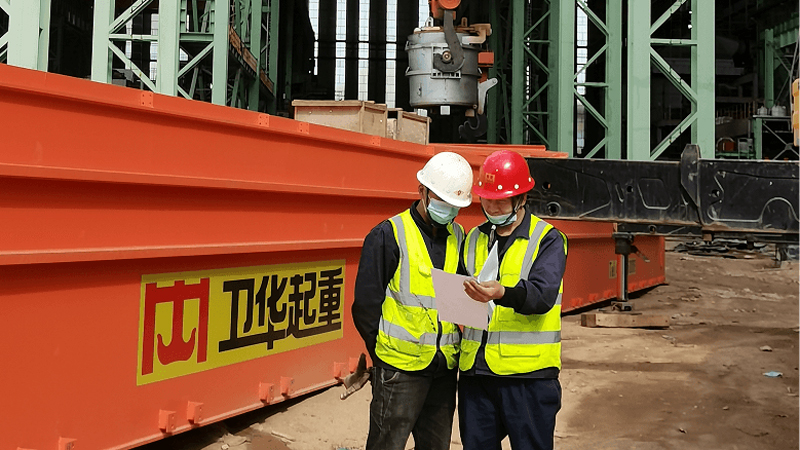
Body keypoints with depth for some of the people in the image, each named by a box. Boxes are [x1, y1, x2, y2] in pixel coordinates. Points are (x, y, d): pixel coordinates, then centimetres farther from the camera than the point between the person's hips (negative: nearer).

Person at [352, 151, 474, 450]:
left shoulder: (458, 237, 9)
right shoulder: (389, 235, -8)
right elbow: (366, 303, -7)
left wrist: (455, 346, 6)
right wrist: (384, 355, -4)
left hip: (445, 368, 6)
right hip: (400, 369, -5)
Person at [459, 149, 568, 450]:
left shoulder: (548, 239, -2)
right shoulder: (474, 239, 13)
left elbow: (543, 294, -19)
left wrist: (504, 293, -38)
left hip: (529, 373, -4)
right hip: (475, 371, 5)